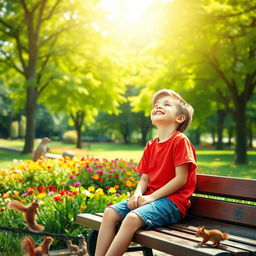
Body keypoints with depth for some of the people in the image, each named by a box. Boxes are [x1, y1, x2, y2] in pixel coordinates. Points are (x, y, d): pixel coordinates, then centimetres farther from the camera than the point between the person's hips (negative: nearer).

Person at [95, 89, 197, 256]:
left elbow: (181, 179, -13)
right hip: (150, 198, 7)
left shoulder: (180, 141, -6)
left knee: (132, 218, -31)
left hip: (172, 201, -7)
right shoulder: (150, 146, 16)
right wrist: (138, 193, -9)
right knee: (110, 212, -12)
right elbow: (144, 179, 13)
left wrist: (152, 197, -15)